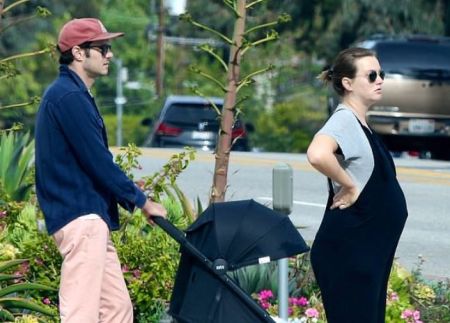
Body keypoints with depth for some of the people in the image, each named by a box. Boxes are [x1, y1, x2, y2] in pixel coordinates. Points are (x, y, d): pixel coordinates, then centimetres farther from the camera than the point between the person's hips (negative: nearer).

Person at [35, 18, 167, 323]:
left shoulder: (76, 95, 19)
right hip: (80, 218, -11)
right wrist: (140, 200, -7)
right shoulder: (68, 97, -14)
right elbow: (98, 161, -16)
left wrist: (131, 198, 14)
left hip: (91, 219, 11)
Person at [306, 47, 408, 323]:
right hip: (348, 251, -10)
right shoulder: (344, 120, -16)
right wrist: (350, 186, -24)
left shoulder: (360, 123, 13)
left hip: (369, 251, 10)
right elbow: (317, 155, -37)